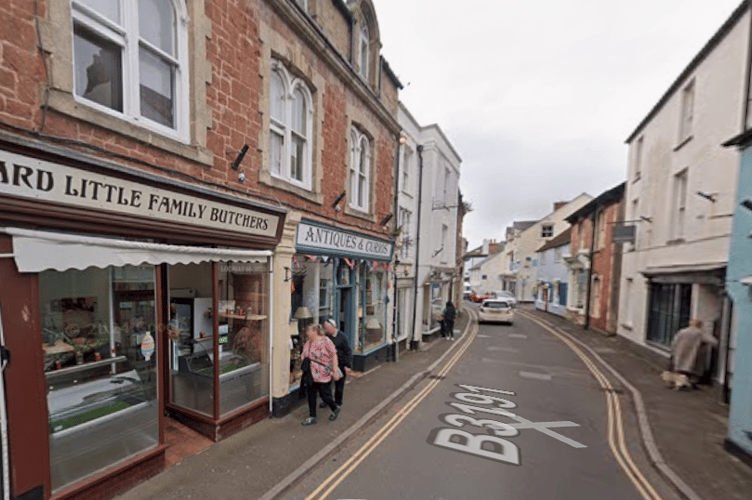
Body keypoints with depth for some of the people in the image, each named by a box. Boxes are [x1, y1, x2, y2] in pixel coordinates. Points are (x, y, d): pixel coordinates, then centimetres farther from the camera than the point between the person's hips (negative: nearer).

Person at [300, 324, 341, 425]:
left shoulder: (326, 341, -14)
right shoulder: (308, 343, 6)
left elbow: (334, 356, -12)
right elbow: (304, 357, 18)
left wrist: (335, 370, -14)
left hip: (323, 374, -6)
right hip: (311, 374, 6)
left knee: (324, 394, 3)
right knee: (311, 395, 11)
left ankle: (335, 409, 30)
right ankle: (312, 417, 26)